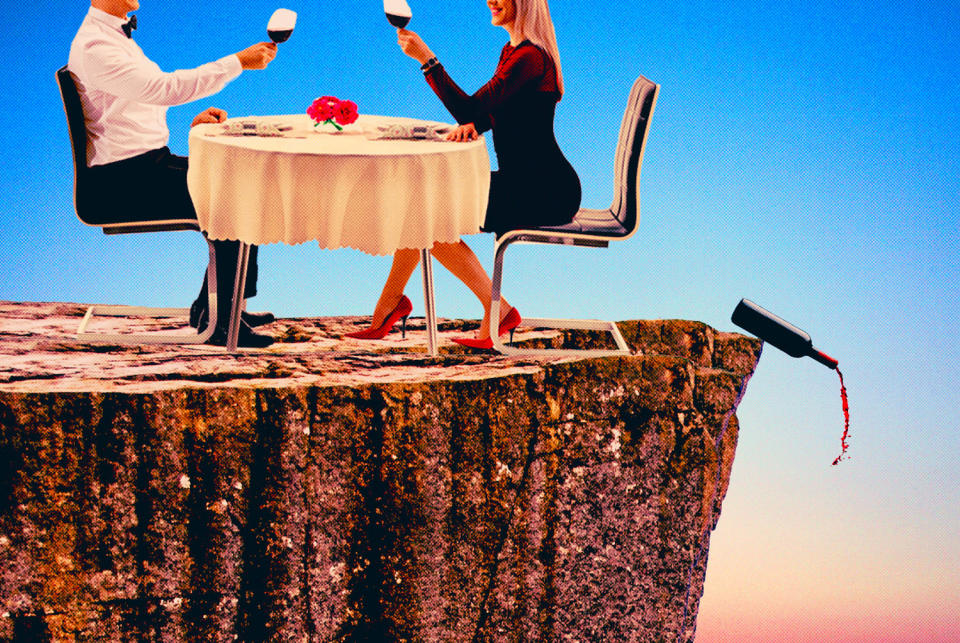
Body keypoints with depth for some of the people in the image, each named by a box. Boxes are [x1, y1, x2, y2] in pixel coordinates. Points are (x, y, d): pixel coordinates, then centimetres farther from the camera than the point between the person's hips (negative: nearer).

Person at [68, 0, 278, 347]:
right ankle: (215, 321, -10)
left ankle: (212, 307, 10)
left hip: (149, 164, 10)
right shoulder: (93, 47, -17)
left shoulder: (116, 36, 18)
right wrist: (238, 62, -27)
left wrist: (191, 123, 3)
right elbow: (164, 88, -27)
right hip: (123, 184, -10)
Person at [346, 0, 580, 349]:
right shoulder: (512, 51, 14)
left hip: (545, 192, -10)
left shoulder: (530, 57, -19)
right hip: (522, 182, 10)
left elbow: (471, 109, -22)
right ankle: (389, 305, 10)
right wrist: (471, 125, -7)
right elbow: (490, 110, 17)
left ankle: (497, 311, -5)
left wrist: (426, 58, -22)